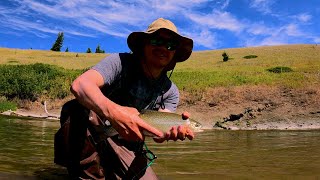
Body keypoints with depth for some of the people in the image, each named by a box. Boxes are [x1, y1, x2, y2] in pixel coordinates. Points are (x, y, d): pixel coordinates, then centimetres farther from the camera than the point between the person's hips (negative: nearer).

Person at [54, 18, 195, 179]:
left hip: (128, 151, 4)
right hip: (89, 142, -3)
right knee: (80, 110, -32)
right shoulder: (120, 62, -16)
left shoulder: (170, 92, -2)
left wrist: (172, 130, -36)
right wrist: (112, 111, -53)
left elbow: (158, 130, -11)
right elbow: (79, 84, -34)